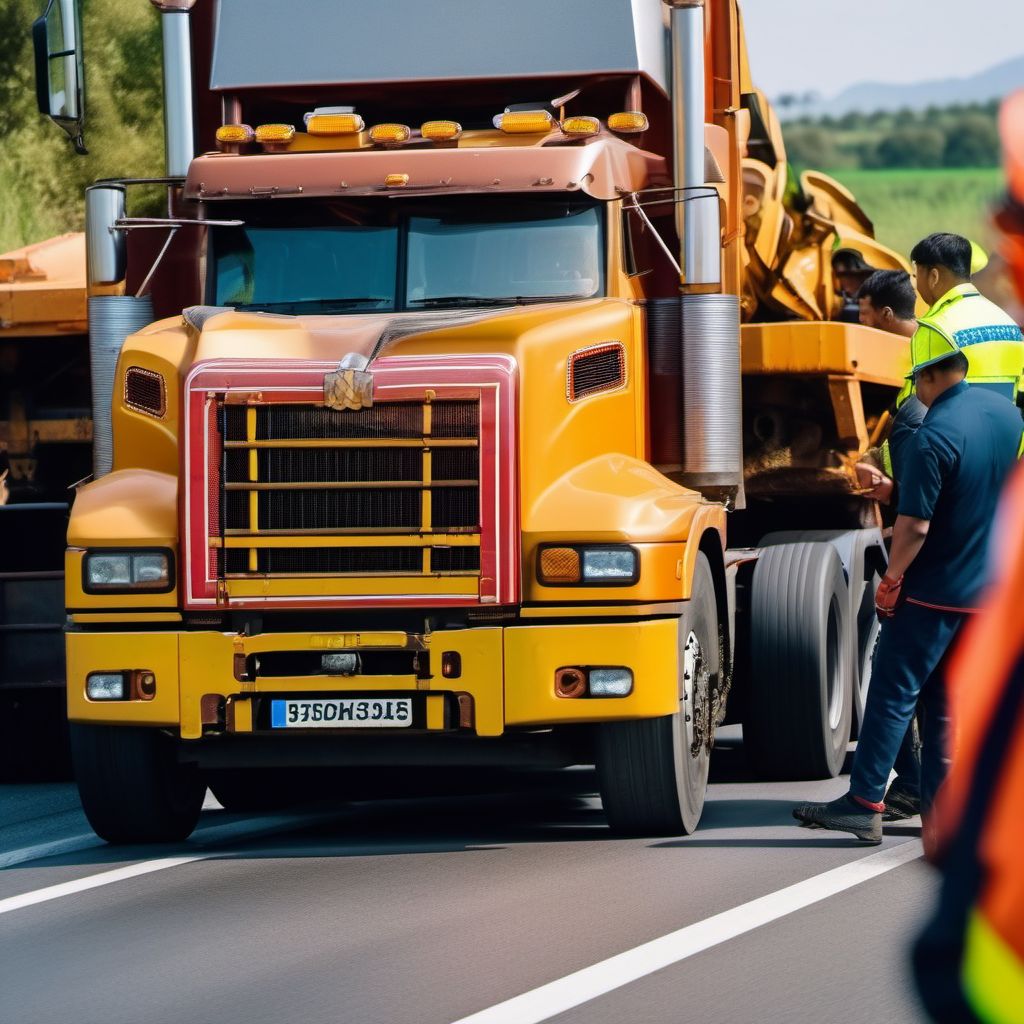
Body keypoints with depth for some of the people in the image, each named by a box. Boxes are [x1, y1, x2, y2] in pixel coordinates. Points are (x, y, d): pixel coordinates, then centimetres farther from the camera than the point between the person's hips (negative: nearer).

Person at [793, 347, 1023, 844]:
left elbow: (915, 524, -22)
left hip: (932, 592, -8)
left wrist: (891, 581, -9)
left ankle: (864, 803, -5)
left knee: (893, 694, -4)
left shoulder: (933, 438, -22)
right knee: (947, 700, 14)